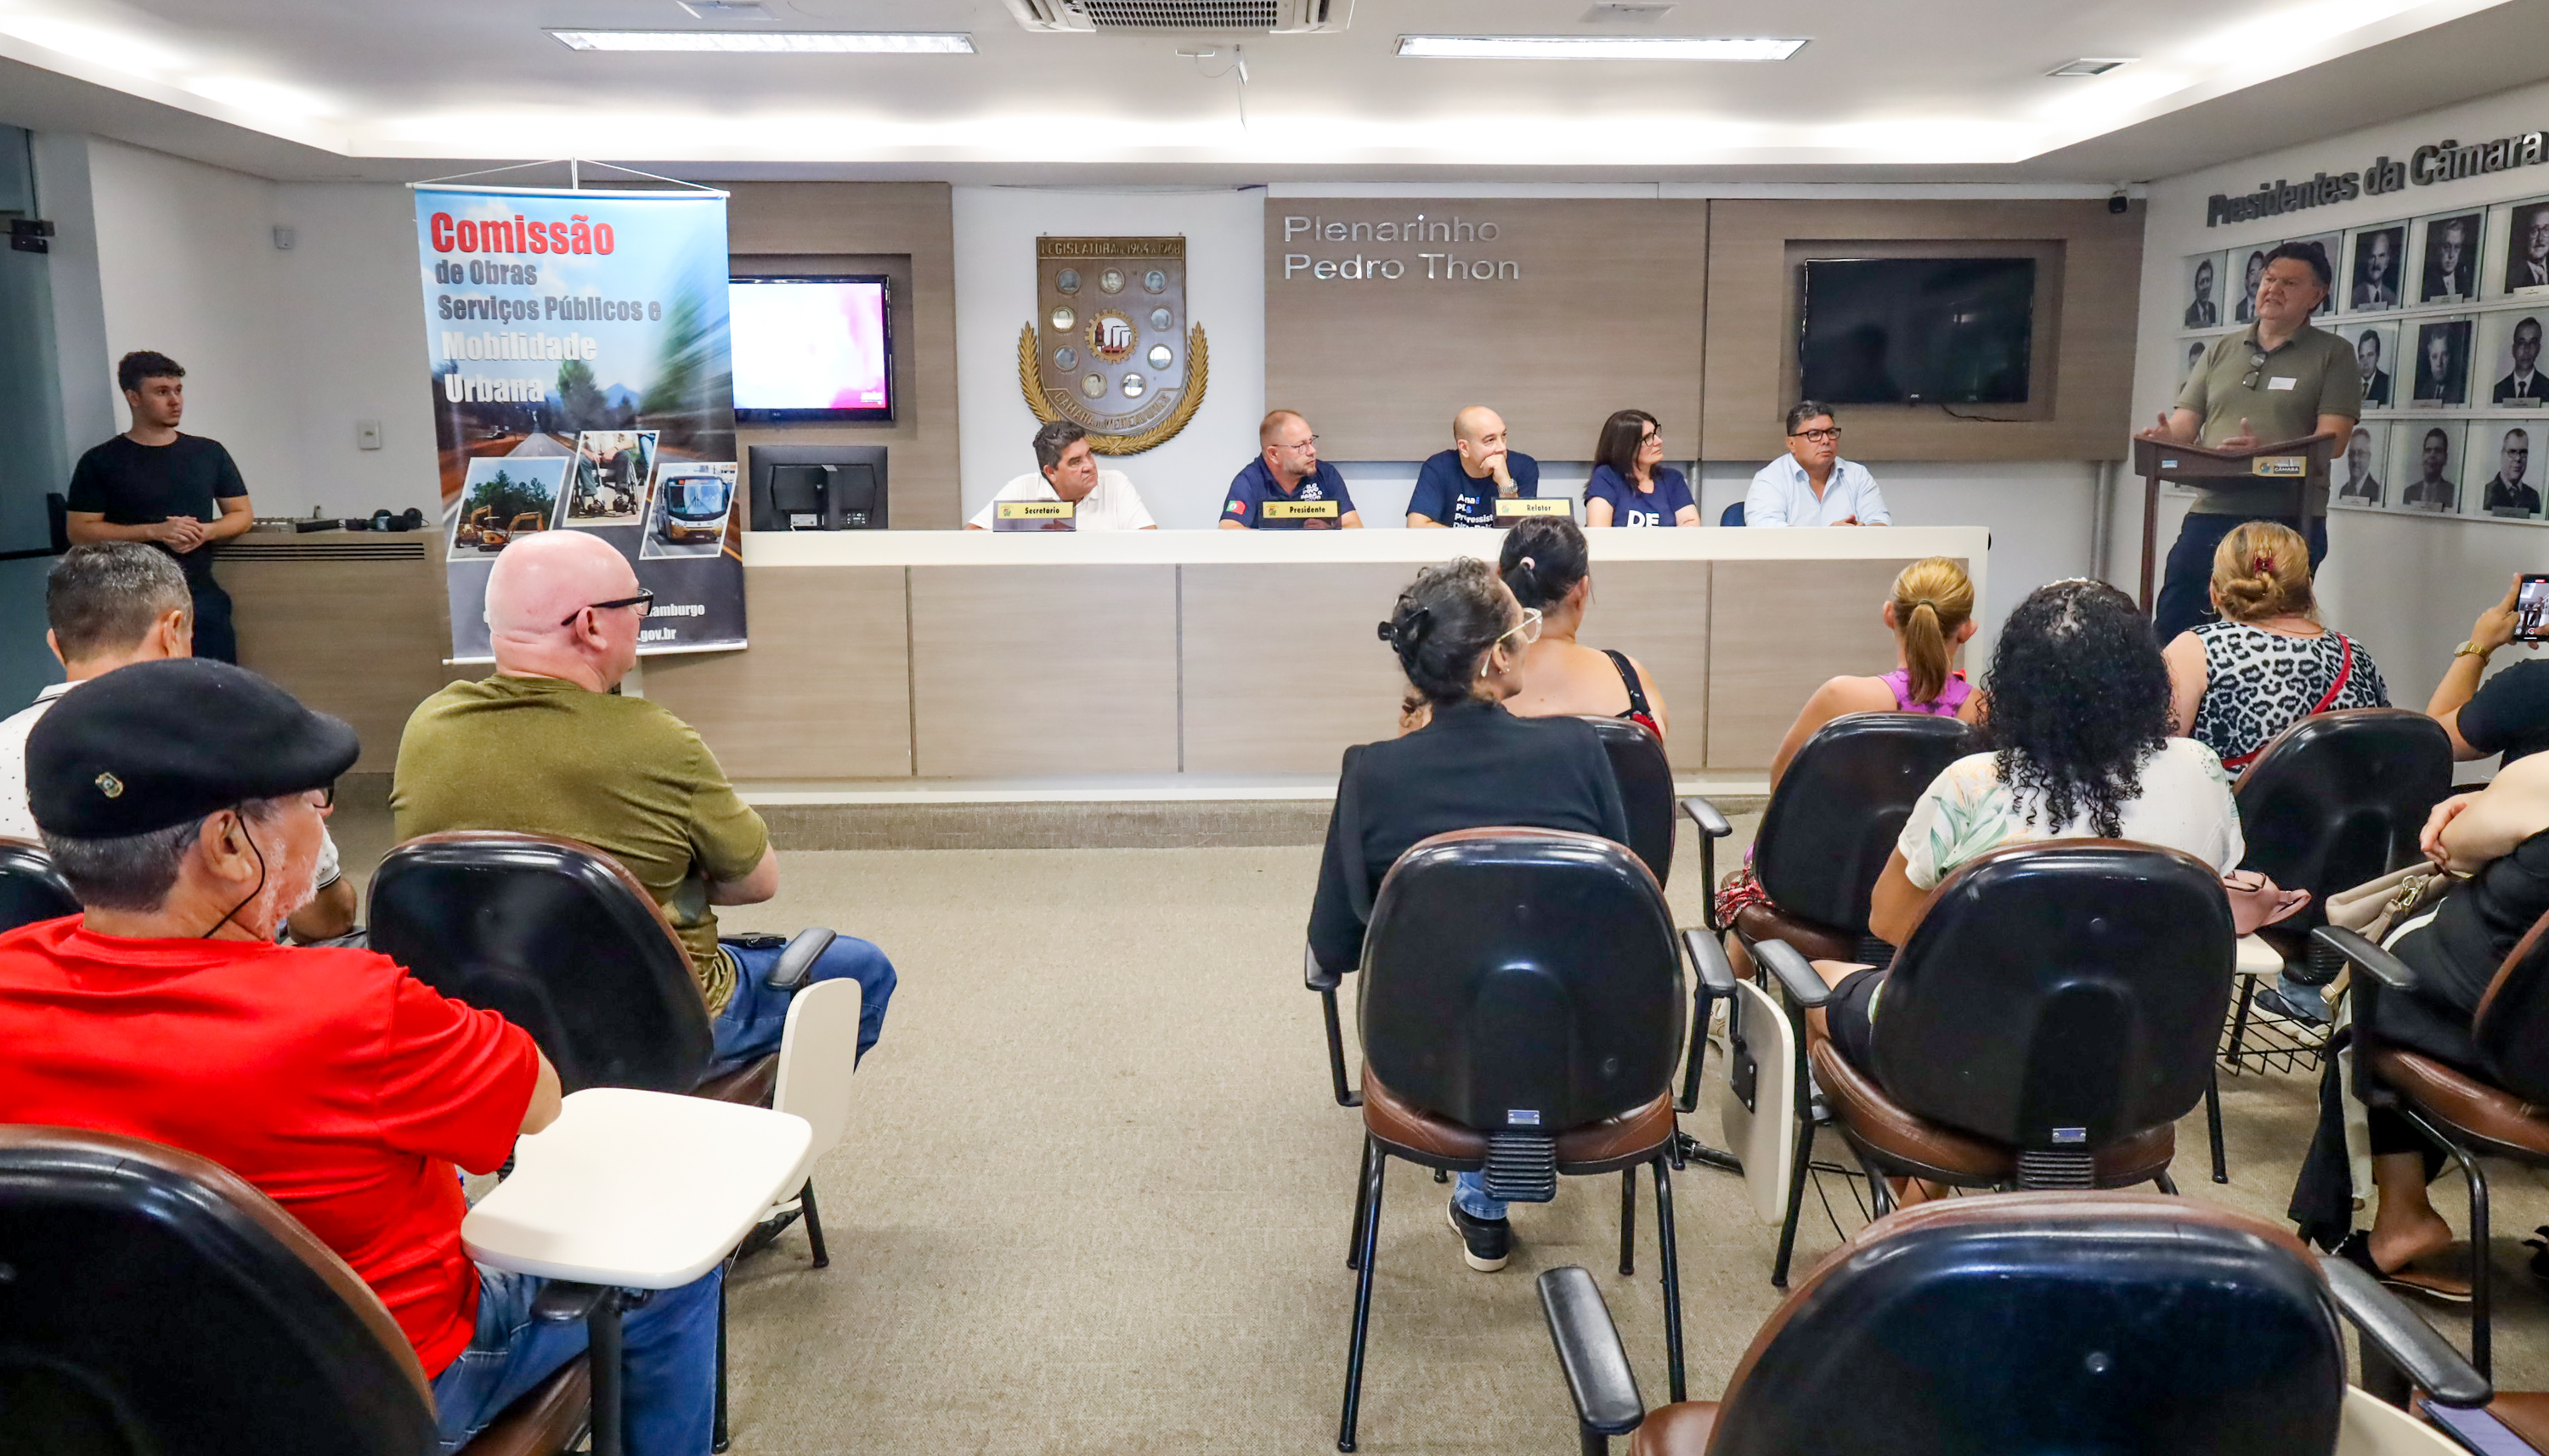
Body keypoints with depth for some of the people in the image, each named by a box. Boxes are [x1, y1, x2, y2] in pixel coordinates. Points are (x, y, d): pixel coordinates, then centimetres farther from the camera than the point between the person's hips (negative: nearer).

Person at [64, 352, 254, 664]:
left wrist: (206, 531, -8)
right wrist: (155, 531, -14)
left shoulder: (209, 452, 11)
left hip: (202, 595, 2)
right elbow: (78, 530, -3)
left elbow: (242, 514, 14)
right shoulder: (100, 462, 2)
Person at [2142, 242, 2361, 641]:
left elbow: (2331, 438, -6)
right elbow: (2185, 421, 11)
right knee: (2169, 632, -1)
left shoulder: (2332, 354, 5)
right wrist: (2166, 436, -14)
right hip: (2209, 513, 4)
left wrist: (2266, 451, -25)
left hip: (2287, 518, -3)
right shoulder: (2223, 351, 18)